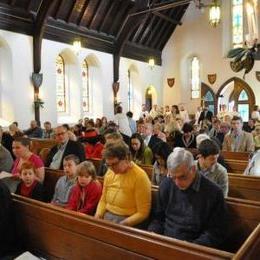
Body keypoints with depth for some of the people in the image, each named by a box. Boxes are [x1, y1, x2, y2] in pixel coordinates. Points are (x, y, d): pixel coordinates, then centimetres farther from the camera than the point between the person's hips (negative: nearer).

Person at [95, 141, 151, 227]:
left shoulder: (140, 177, -13)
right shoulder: (109, 173, 6)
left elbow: (143, 213, -12)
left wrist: (120, 225, -21)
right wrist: (98, 215, -2)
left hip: (127, 222, -5)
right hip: (105, 217, 5)